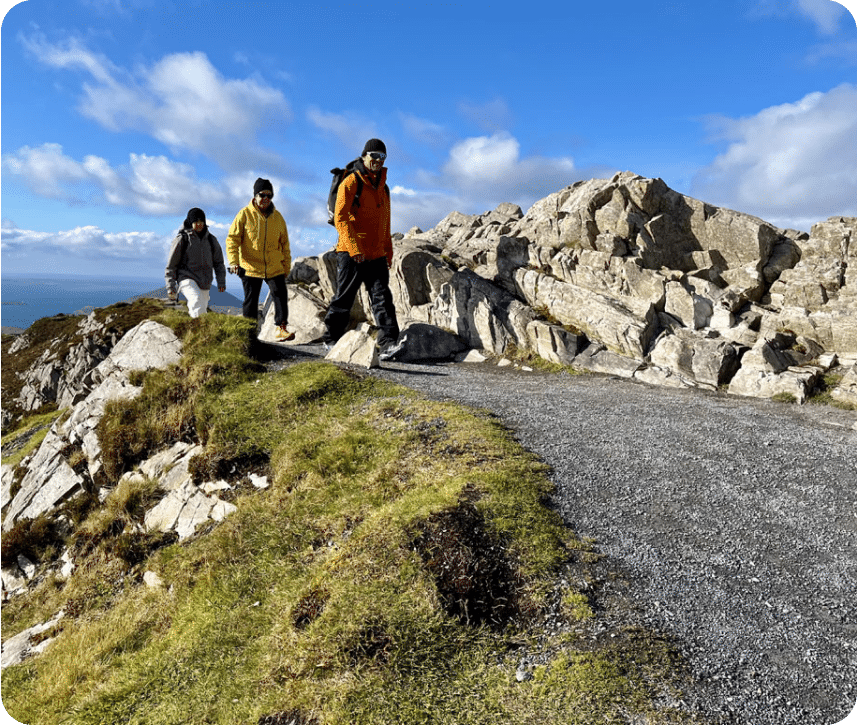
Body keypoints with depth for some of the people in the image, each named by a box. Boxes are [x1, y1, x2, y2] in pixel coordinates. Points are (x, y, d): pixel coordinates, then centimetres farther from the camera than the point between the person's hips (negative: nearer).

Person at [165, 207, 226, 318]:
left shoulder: (211, 239, 13)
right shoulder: (182, 238, 0)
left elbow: (218, 262, 20)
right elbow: (171, 264, 4)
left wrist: (221, 281, 8)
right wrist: (170, 286, 0)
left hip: (205, 283, 5)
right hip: (187, 279, -5)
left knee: (202, 307, 7)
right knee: (197, 301, -29)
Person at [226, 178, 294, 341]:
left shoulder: (277, 217, 9)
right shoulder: (245, 214, -2)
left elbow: (284, 243, 15)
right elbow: (232, 239, -4)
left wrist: (287, 266, 13)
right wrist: (233, 262, -17)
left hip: (274, 267, 2)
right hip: (250, 267, -2)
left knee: (281, 295, -8)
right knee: (251, 300, 4)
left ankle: (281, 328, -1)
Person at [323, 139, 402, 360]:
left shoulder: (383, 186, 19)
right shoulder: (351, 183, -4)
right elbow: (340, 218, -13)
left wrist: (388, 251, 20)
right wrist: (354, 248, -22)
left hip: (376, 255, 6)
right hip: (351, 254, -5)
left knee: (382, 298, -8)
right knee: (344, 298, 3)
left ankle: (388, 344, -14)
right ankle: (331, 338, 20)